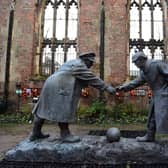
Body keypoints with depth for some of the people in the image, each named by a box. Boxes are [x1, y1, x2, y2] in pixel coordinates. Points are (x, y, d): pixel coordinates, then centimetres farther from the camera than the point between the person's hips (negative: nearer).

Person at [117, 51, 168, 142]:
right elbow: (137, 82, 14)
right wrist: (124, 87, 7)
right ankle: (149, 136, 28)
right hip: (156, 95, 9)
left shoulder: (157, 64, -17)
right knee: (152, 116, 15)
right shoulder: (143, 71, 9)